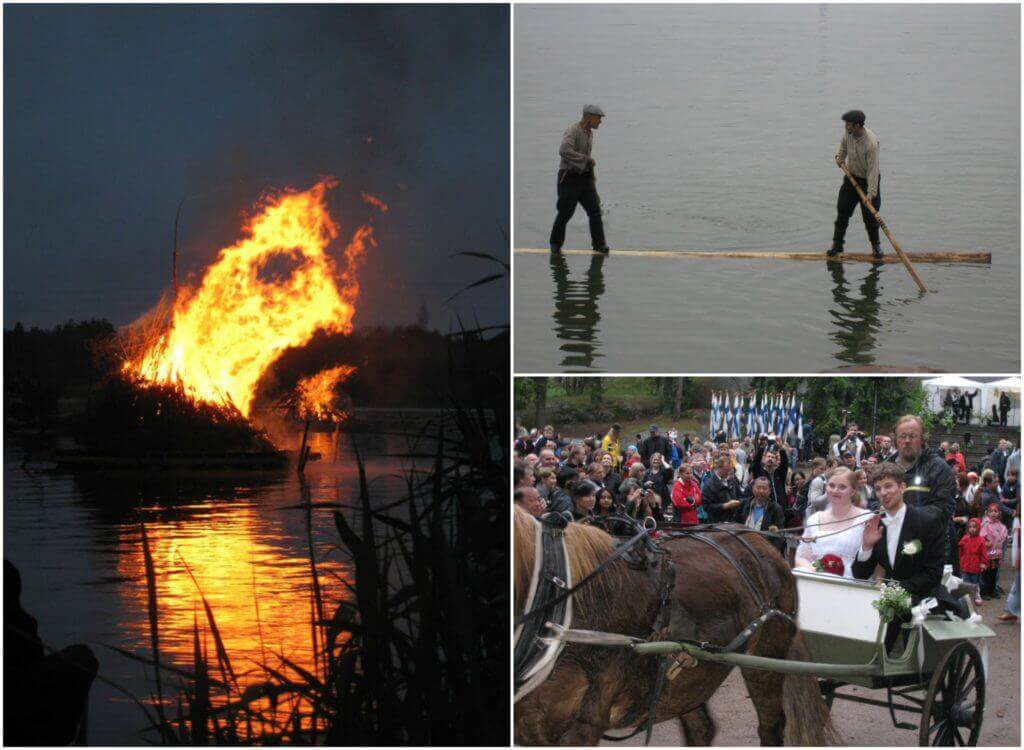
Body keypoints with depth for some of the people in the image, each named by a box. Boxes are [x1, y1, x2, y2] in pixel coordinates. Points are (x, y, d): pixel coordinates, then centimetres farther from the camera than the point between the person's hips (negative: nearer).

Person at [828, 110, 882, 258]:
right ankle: (837, 243, 16)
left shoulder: (871, 142, -30)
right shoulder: (848, 133, -11)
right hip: (851, 178, 6)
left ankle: (875, 245, 21)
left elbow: (873, 169, -29)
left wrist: (871, 193, -32)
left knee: (870, 216, 0)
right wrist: (840, 157, -3)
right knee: (842, 211, 4)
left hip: (868, 180, -6)